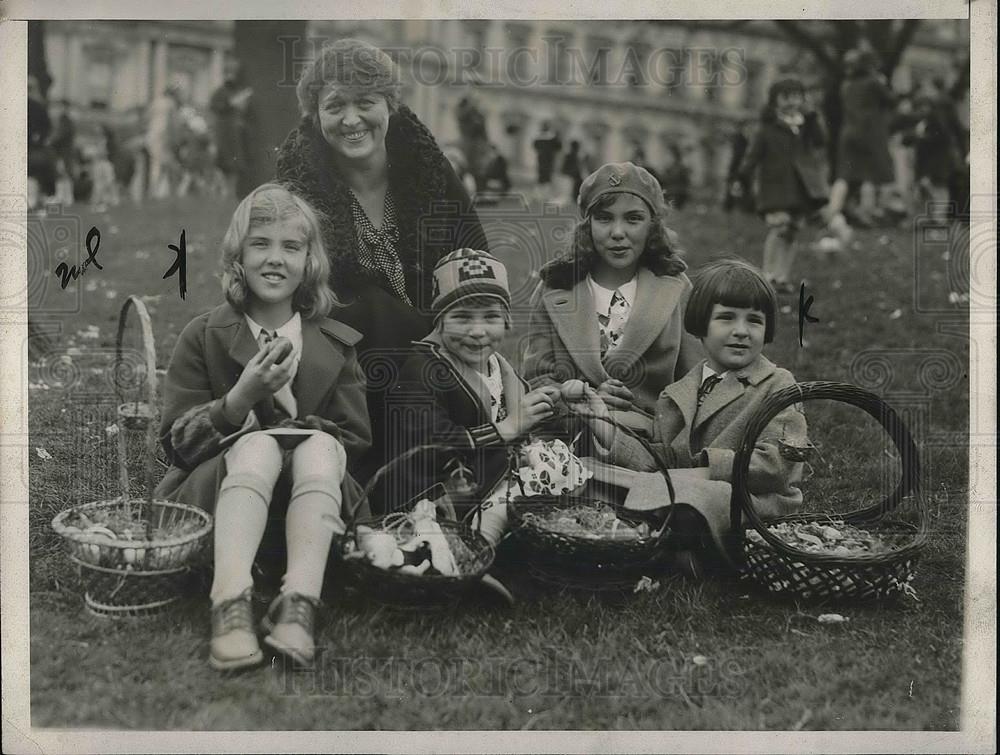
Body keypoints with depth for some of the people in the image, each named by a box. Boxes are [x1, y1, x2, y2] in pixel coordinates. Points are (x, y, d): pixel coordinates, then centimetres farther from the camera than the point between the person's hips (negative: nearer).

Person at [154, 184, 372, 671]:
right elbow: (175, 443, 2)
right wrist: (242, 398, -15)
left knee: (320, 447, -31)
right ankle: (230, 606, -50)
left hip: (311, 492, 1)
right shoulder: (203, 336, 8)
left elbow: (357, 441, 7)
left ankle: (298, 606, -45)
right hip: (212, 491, -1)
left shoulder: (336, 346, 12)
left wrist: (290, 411, -10)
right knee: (259, 446, -34)